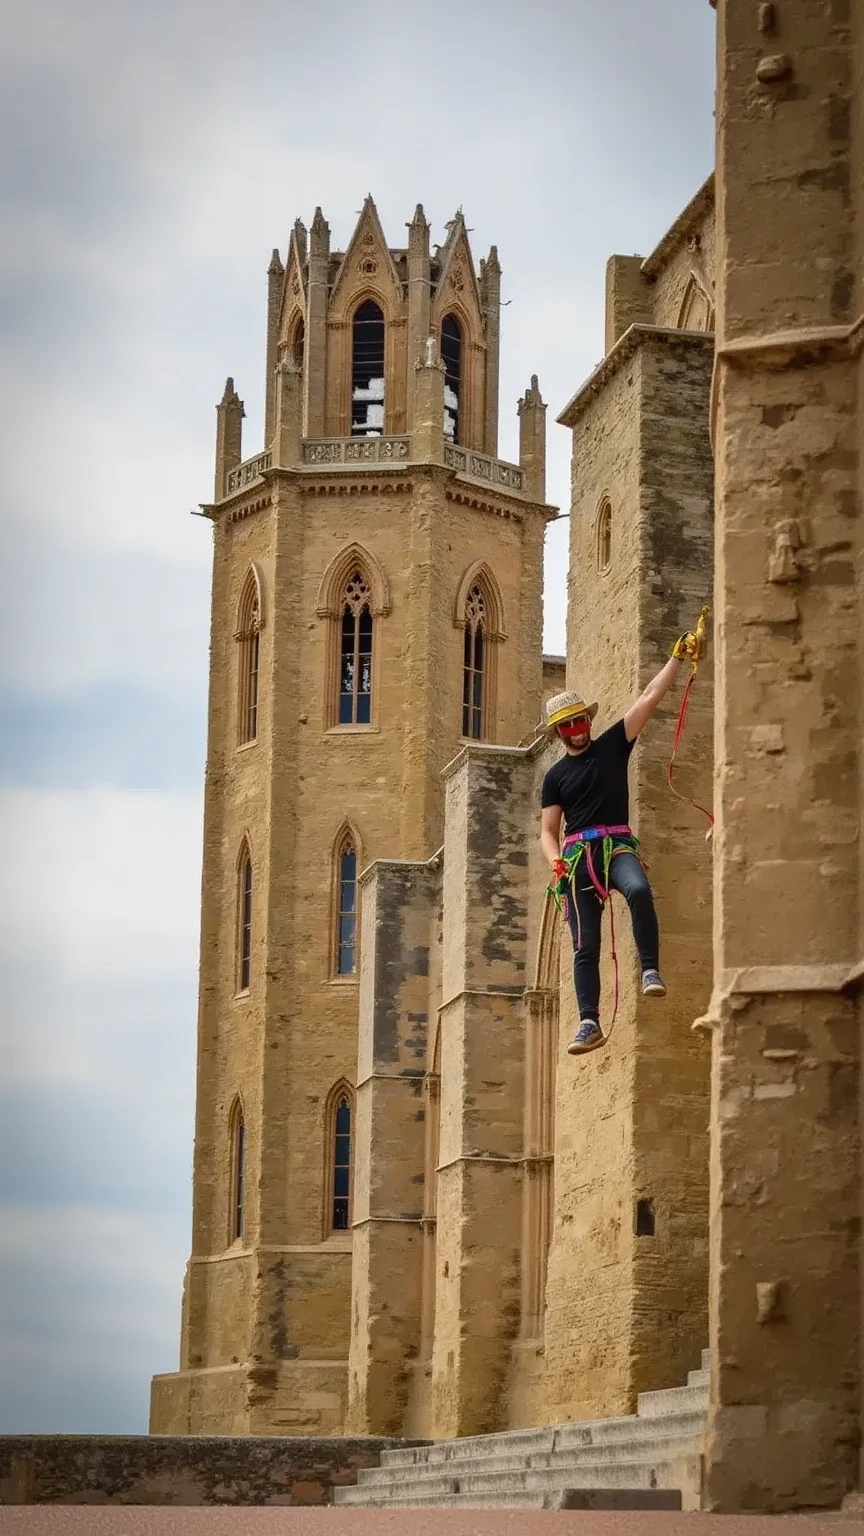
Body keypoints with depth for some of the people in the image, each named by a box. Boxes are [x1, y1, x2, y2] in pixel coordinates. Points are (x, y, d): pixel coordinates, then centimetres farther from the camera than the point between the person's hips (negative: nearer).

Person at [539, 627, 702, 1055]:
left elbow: (650, 697, 6)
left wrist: (678, 658, -1)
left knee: (638, 890, -36)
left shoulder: (612, 746, 12)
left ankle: (650, 971, -31)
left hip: (617, 845, -2)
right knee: (585, 945, -2)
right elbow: (548, 831, 13)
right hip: (576, 854, 2)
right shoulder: (556, 776, 15)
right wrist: (555, 861, -8)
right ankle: (589, 1023, -2)